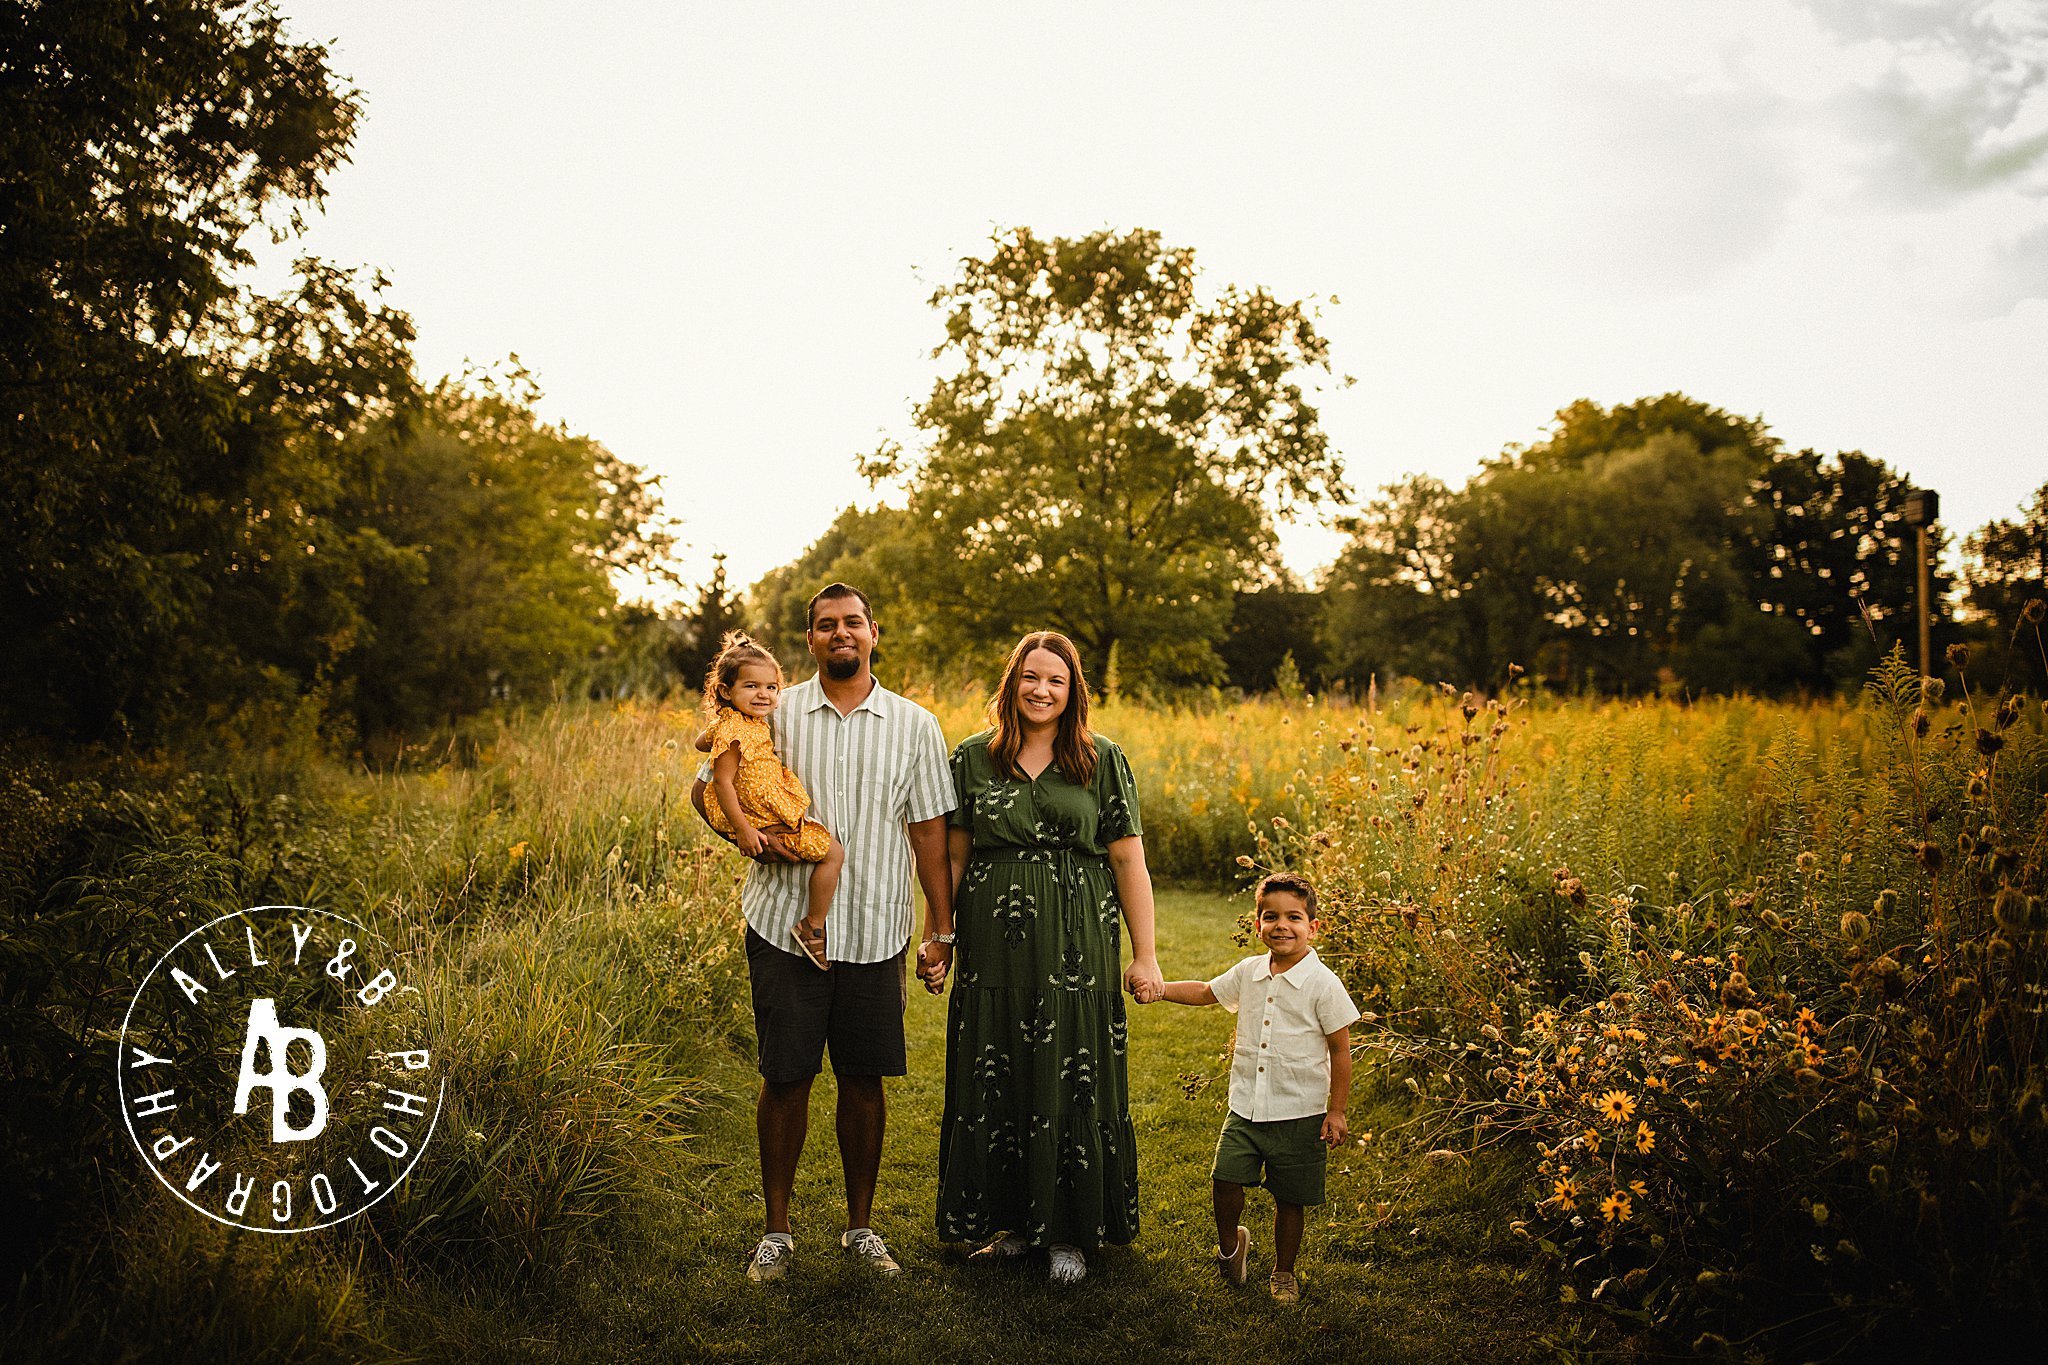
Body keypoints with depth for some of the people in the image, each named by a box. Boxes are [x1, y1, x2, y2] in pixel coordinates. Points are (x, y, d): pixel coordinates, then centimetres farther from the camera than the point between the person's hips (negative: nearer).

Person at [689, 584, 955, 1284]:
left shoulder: (915, 725, 5)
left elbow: (929, 831, 6)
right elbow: (706, 787, 10)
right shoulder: (775, 714, 3)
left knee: (864, 1079, 8)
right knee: (785, 1077, 5)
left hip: (875, 932, 1)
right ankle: (776, 1229, 21)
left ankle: (861, 1225, 25)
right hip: (785, 928, 0)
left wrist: (942, 928, 4)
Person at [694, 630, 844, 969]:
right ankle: (812, 928, -5)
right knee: (833, 851, -11)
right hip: (766, 824, -11)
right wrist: (743, 829, -25)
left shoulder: (728, 722, 9)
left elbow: (701, 742, 28)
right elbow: (722, 781, -24)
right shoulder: (735, 731, -21)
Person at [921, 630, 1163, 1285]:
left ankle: (1070, 1230, 17)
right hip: (993, 949, 2)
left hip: (1076, 952, -1)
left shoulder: (1104, 761, 2)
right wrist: (936, 940, 8)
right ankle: (1011, 1219, 24)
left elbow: (1129, 861, 1)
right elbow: (953, 856, 10)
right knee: (995, 1082, 7)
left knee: (1071, 1082, 3)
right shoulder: (972, 758, 6)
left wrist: (1145, 954, -1)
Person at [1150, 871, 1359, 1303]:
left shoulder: (1323, 984, -10)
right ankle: (1230, 1244, 23)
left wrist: (1336, 1112, -6)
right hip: (1246, 1107, 3)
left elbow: (1341, 1052, -5)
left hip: (1299, 1114, -3)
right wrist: (1160, 988, 9)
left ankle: (1284, 1273, 31)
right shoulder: (1249, 972, 3)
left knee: (1289, 1199, 7)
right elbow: (1205, 992, 21)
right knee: (1224, 1178, -8)